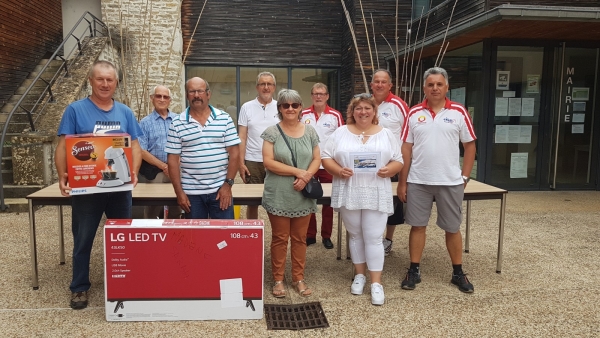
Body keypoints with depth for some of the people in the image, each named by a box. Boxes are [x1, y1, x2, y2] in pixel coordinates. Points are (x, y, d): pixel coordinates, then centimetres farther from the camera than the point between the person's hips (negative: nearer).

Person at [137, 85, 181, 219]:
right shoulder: (145, 122, 0)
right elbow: (142, 151, -6)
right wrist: (163, 166, -14)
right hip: (154, 173, -2)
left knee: (176, 209, 11)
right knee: (153, 211, 6)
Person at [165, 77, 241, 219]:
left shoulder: (224, 119, 0)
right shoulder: (177, 124, 0)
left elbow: (234, 153, -1)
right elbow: (173, 159, 0)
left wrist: (228, 184, -7)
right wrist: (179, 192, -4)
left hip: (220, 190, 0)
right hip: (191, 192, 1)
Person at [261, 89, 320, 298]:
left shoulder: (310, 131, 6)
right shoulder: (272, 132, -4)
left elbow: (317, 159, 5)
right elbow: (268, 162, -12)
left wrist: (306, 176, -14)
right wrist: (297, 172, -17)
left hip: (303, 195, 3)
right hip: (279, 196, -3)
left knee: (300, 238, 12)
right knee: (280, 238, 7)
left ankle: (298, 278, 24)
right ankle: (278, 279, 20)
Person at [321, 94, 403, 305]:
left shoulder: (386, 134, 6)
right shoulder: (341, 133, 5)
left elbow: (398, 161, 6)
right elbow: (326, 157, 2)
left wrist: (389, 169, -15)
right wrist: (338, 170, -15)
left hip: (376, 194, -1)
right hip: (348, 193, 1)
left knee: (374, 237, -1)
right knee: (355, 235, 13)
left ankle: (376, 282, 7)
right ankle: (360, 275, 27)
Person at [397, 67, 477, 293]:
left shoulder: (459, 112, -1)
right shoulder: (414, 113, 2)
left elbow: (470, 146, 4)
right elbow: (406, 149, 2)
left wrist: (465, 177, -1)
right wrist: (402, 182, 0)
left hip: (450, 181, 0)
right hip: (418, 181, 1)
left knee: (452, 228, 10)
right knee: (417, 225, 8)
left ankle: (458, 273, 25)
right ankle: (414, 271, 20)